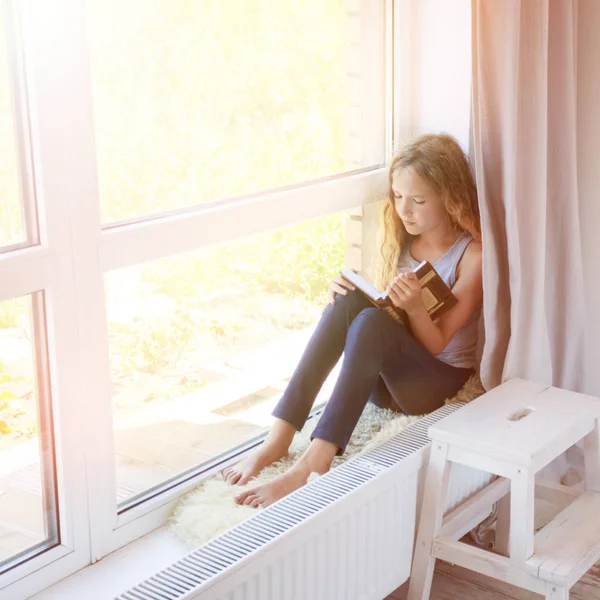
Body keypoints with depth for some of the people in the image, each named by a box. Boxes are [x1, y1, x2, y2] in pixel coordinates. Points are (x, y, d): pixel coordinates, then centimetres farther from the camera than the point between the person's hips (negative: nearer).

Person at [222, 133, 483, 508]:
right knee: (350, 300, -26)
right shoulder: (403, 239, 7)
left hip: (438, 381, -5)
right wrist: (348, 296, -8)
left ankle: (313, 463, -43)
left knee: (371, 321, -35)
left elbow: (436, 344, -12)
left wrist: (416, 308, -32)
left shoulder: (472, 255, -10)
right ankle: (279, 438, -34)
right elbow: (385, 308, 12)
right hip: (382, 377, 5)